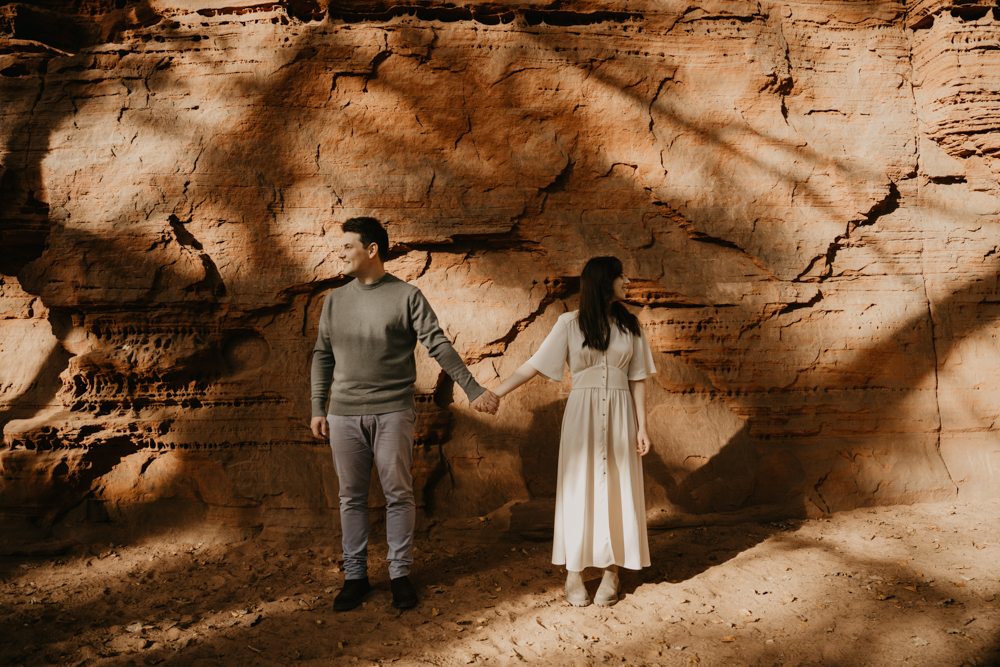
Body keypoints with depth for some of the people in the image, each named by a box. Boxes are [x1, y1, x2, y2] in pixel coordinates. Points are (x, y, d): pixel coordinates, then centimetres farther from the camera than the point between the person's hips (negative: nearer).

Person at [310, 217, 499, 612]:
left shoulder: (407, 296, -1)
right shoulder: (335, 300, 10)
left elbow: (439, 346, -6)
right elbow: (323, 356, 14)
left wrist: (474, 390, -13)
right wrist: (318, 408, 9)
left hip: (392, 412, -3)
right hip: (344, 415, 3)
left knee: (398, 495, 3)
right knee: (351, 498, 8)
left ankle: (400, 574, 16)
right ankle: (355, 576, 20)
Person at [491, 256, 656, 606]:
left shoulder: (629, 325, 7)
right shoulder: (570, 323, 0)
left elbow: (637, 379, 7)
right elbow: (536, 364, -1)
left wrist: (641, 426, 1)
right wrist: (495, 393, -8)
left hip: (619, 414, 2)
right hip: (582, 413, -2)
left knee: (616, 490, 2)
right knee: (578, 490, 1)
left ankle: (611, 574, 12)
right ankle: (574, 573, 11)